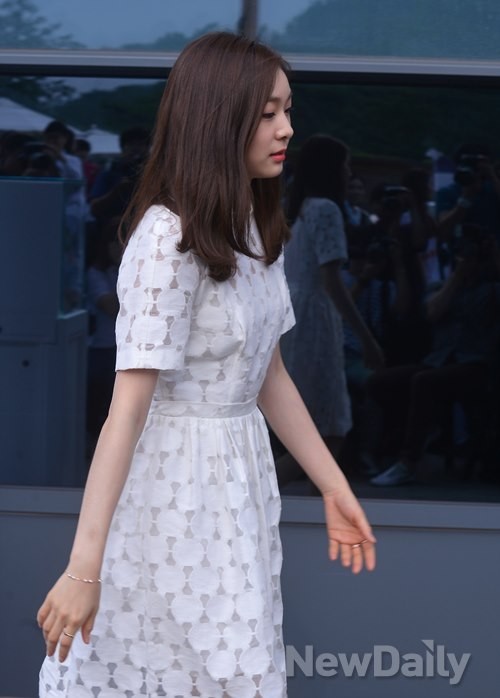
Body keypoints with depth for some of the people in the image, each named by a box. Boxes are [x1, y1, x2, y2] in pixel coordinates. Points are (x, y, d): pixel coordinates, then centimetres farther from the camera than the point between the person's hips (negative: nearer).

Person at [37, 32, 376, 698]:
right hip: (177, 486, -8)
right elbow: (129, 405, -25)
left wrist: (334, 487, 15)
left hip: (241, 479, 8)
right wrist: (85, 566, -27)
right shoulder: (168, 237, -21)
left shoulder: (255, 230, 7)